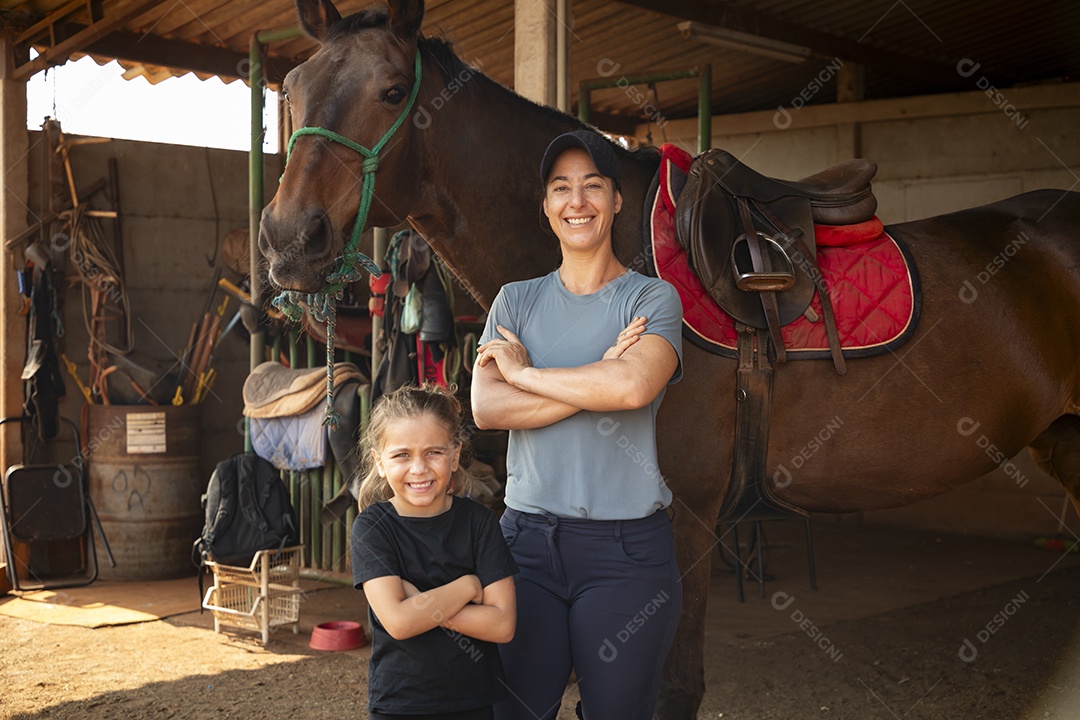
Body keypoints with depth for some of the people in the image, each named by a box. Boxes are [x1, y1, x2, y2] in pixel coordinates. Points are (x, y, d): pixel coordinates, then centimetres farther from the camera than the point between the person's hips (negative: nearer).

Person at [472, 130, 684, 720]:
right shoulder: (516, 301, 9)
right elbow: (486, 407, -6)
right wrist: (600, 378, -13)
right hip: (528, 538, 3)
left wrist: (525, 371, -8)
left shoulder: (653, 299, 0)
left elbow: (633, 387, -20)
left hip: (625, 544, -2)